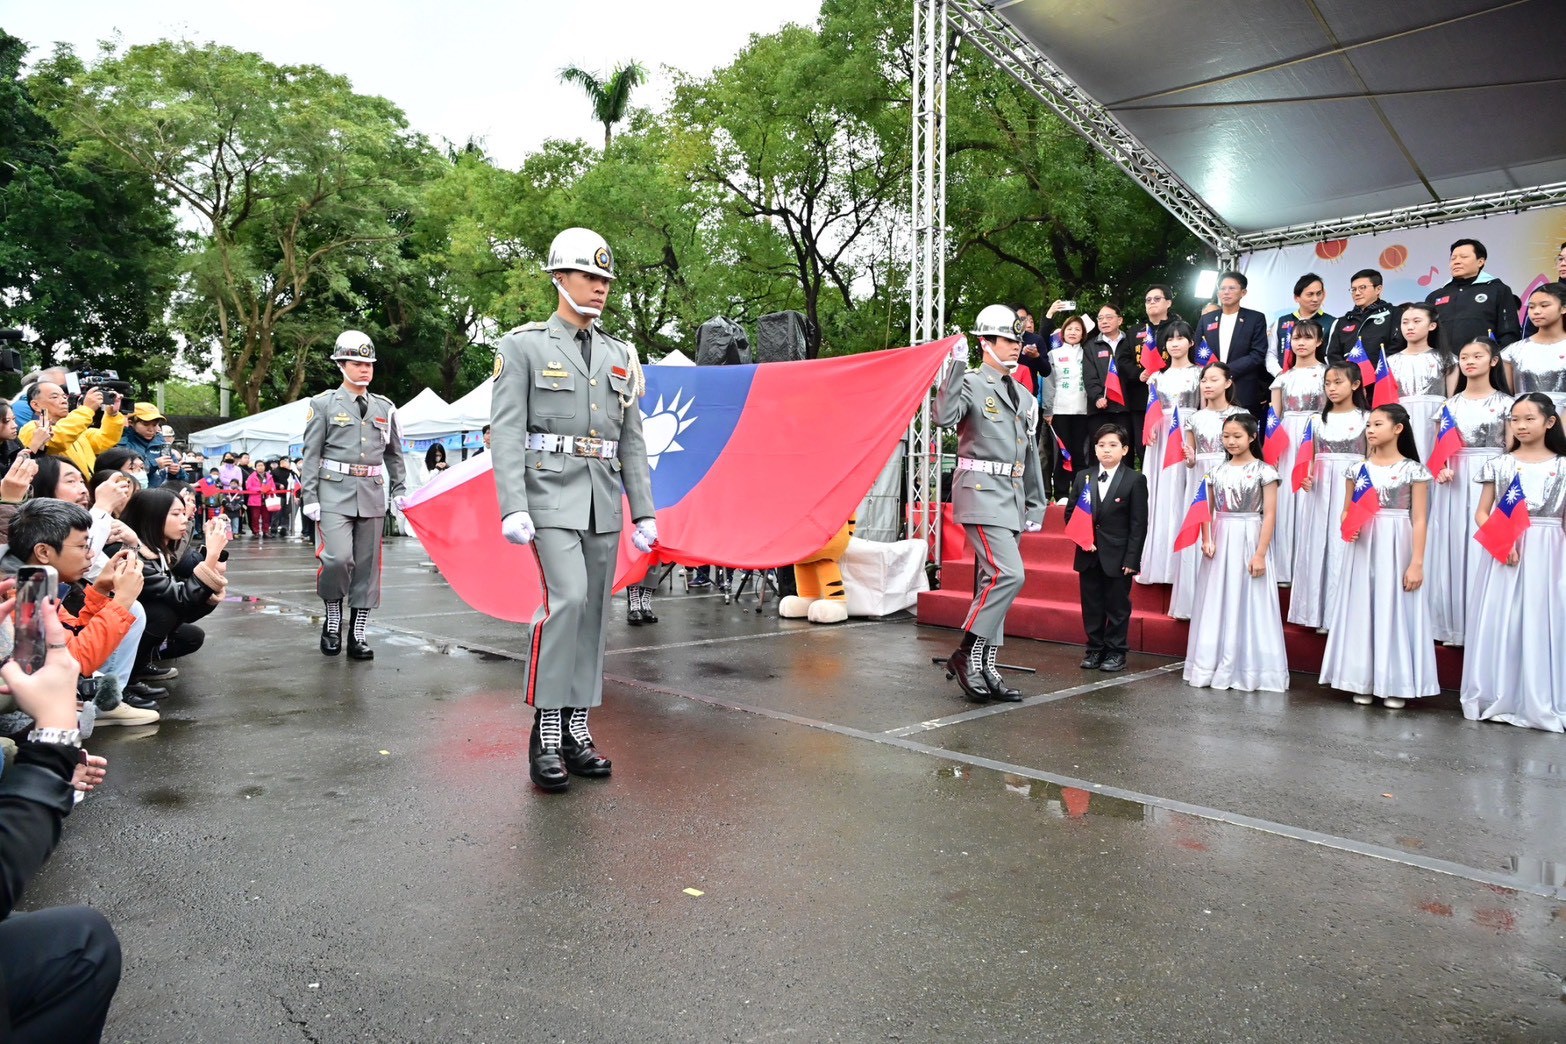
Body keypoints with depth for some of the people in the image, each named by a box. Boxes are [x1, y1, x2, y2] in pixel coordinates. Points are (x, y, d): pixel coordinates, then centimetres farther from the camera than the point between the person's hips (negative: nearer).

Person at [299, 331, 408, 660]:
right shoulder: (324, 404, 2)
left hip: (372, 494, 4)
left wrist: (399, 490, 11)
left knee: (367, 565, 4)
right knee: (339, 558, -17)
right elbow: (310, 454, -1)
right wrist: (309, 497, -7)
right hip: (335, 493, -3)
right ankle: (332, 618, 7)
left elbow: (394, 454, 19)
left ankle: (357, 634, 12)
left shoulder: (385, 407, 12)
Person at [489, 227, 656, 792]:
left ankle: (576, 729, 14)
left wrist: (644, 512, 8)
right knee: (566, 598, -20)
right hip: (551, 495, -5)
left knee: (592, 612, 6)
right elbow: (505, 432, -6)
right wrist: (512, 508, -17)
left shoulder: (621, 356, 15)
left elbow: (632, 442, 15)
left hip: (604, 504, 5)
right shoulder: (523, 345, 1)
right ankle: (546, 732, -10)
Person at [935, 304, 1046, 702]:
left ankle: (985, 668, 14)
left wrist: (1035, 505, 18)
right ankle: (965, 654, -7)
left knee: (994, 581, 8)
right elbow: (943, 417, -26)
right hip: (981, 492, -8)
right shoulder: (971, 382, -4)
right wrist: (956, 365, -25)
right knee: (1008, 574, -19)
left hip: (1012, 499, 8)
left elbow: (1030, 455, 22)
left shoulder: (1023, 396, 18)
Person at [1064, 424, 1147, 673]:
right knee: (1091, 605, 10)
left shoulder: (1135, 480, -3)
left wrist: (1131, 558, -11)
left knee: (1117, 606, 6)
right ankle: (1095, 649, 22)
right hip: (1088, 555, 4)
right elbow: (1070, 513, 10)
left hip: (1118, 557, -3)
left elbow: (1138, 524, -6)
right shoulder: (1083, 477, 8)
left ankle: (1116, 652, 16)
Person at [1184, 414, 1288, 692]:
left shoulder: (1264, 471, -4)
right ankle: (1216, 664, 16)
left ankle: (1247, 669, 10)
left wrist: (1260, 554, -14)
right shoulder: (1217, 471, 8)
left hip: (1249, 541, -4)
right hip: (1220, 541, 4)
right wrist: (1206, 540, -6)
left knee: (1247, 604, 0)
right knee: (1217, 603, 7)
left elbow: (1270, 515, -8)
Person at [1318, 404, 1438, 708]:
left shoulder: (1414, 470, -3)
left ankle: (1395, 685, 10)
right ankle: (1363, 682, 14)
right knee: (1362, 611, 5)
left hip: (1397, 548, -3)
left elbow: (1419, 520, -6)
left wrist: (1417, 562, -12)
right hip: (1363, 548, 3)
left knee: (1394, 610, 0)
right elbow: (1346, 512, 13)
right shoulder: (1357, 469, 7)